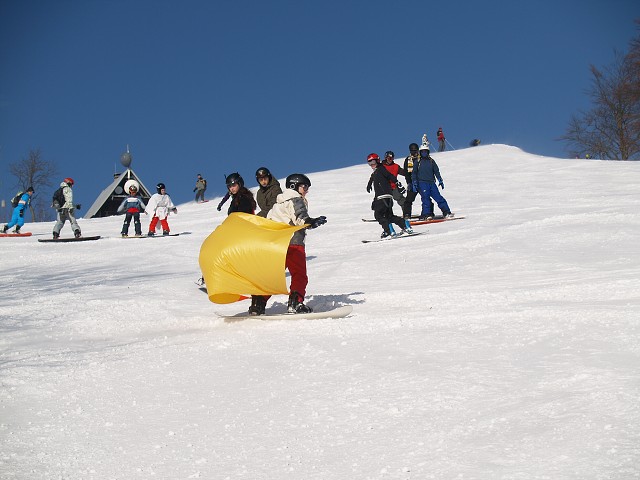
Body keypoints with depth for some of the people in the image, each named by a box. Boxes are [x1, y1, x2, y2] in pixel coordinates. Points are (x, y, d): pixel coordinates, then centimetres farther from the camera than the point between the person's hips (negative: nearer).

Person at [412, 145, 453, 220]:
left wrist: (440, 180, 7)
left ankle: (446, 212, -4)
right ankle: (426, 214, -13)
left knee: (438, 197, -5)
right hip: (422, 183, -2)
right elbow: (414, 173, 10)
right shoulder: (417, 162, 8)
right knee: (426, 198, -15)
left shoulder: (431, 161, 14)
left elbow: (436, 171, 16)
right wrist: (414, 183, 0)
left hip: (431, 183, 2)